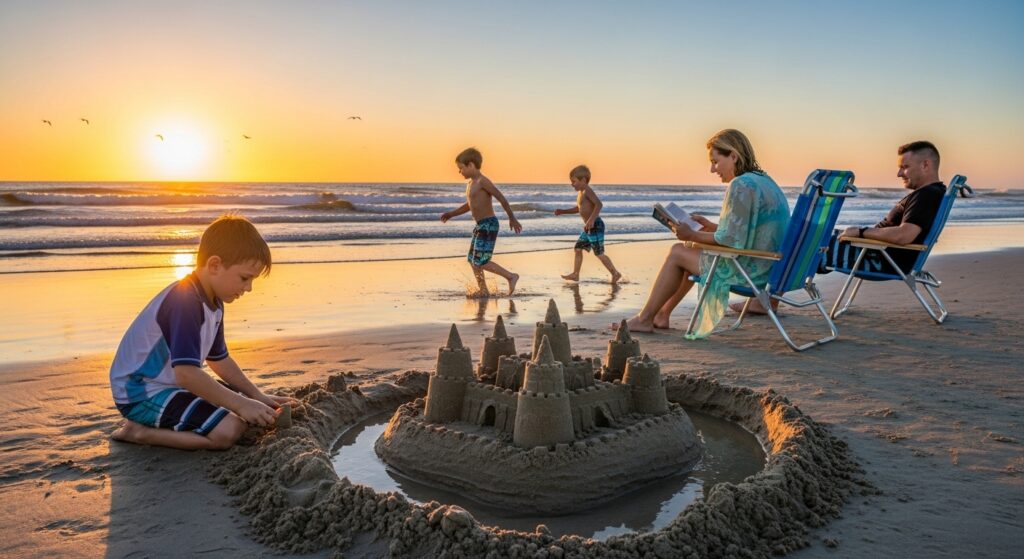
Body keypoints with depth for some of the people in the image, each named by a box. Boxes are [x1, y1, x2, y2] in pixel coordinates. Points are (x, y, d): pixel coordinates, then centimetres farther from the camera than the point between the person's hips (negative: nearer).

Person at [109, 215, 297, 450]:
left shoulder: (212, 303, 7)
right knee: (229, 429, -24)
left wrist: (258, 397, 10)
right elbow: (186, 373, -33)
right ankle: (140, 432, -9)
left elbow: (218, 359, 17)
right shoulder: (184, 301, -25)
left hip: (171, 383, 10)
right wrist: (241, 404, -27)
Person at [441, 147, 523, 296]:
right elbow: (469, 205, 27)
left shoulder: (482, 181, -13)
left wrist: (512, 218, -15)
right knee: (472, 259, 13)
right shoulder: (470, 184, 15)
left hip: (488, 224, -10)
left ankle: (511, 276, -3)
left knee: (480, 261, -13)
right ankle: (483, 291, 20)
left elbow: (501, 198, -15)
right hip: (480, 226, 10)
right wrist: (451, 214, 19)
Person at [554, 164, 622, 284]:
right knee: (578, 248, 13)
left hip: (595, 226, -10)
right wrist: (563, 211, 23)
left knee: (599, 253, -6)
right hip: (588, 228, 10)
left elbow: (599, 204, -26)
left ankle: (615, 273, 4)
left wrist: (591, 220, -35)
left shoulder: (587, 191, -13)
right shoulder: (580, 193, 17)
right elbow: (577, 208, 32)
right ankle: (575, 274, 19)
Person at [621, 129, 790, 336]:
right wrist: (711, 226, 14)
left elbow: (731, 240, -22)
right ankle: (662, 315, 31)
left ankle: (644, 319, 15)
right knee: (693, 251, 24)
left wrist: (693, 236, -10)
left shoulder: (741, 185, -20)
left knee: (677, 252, 3)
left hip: (746, 268, -10)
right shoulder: (764, 180, 12)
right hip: (768, 265, 10)